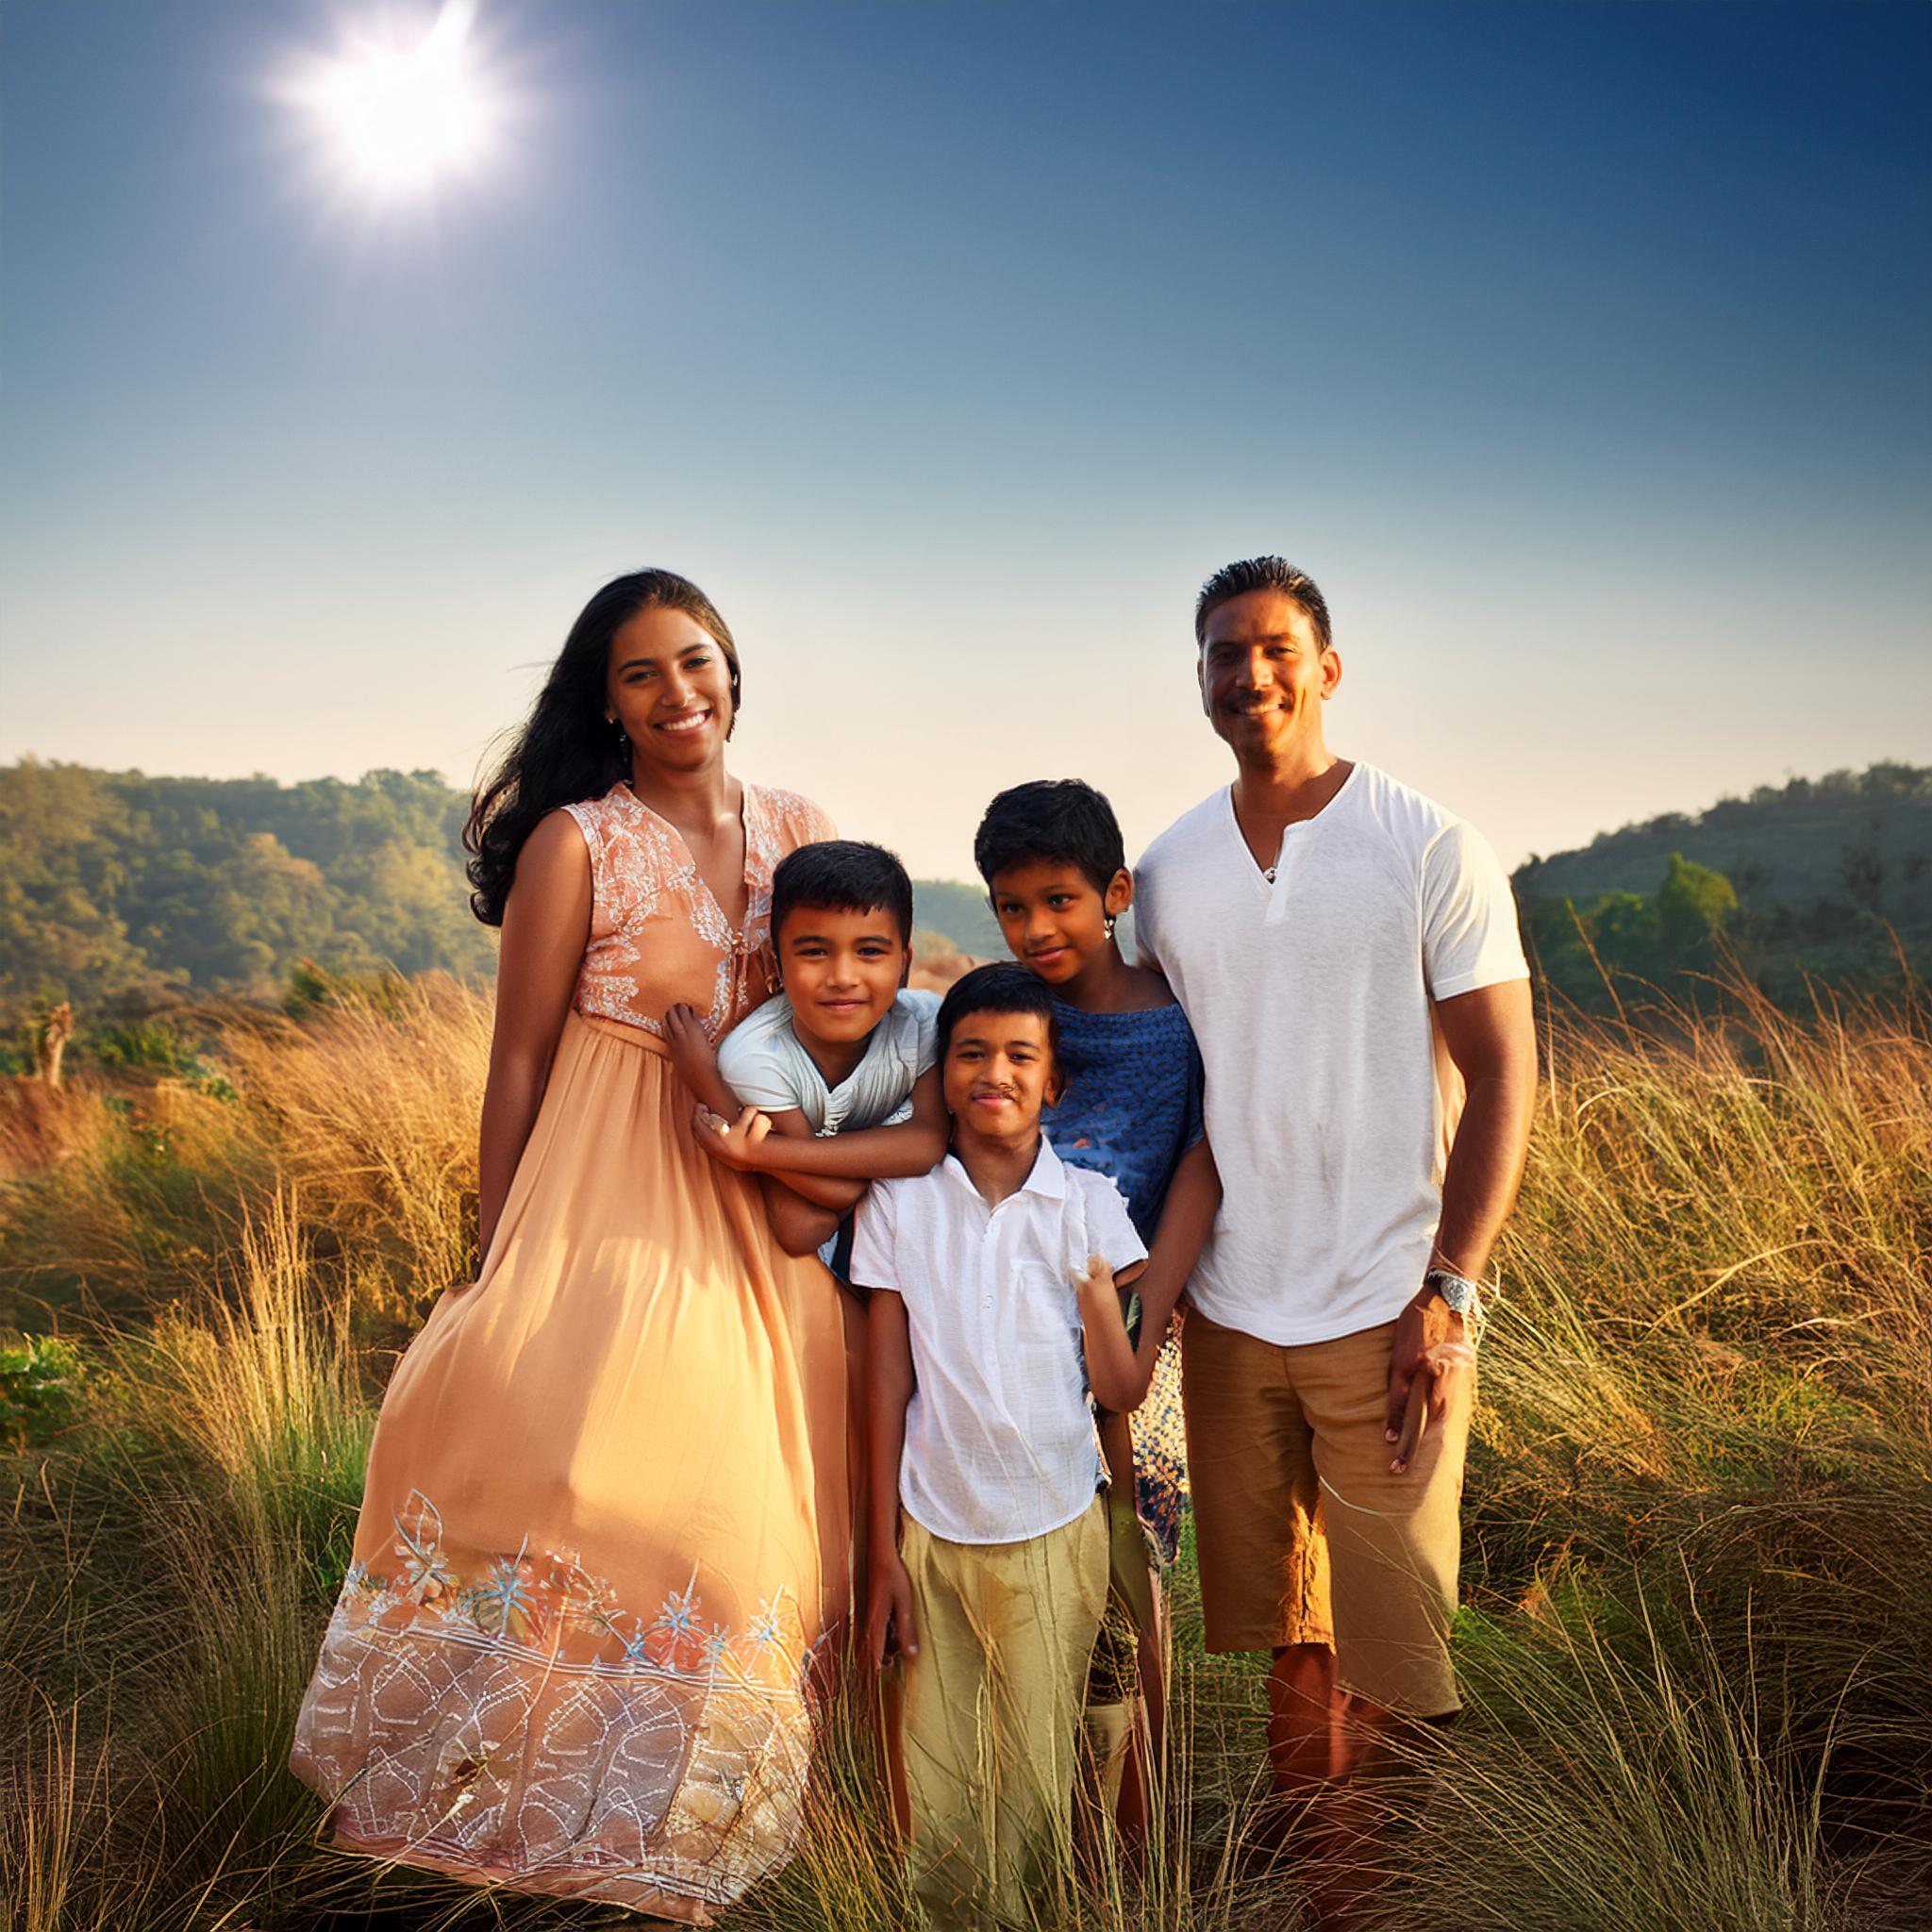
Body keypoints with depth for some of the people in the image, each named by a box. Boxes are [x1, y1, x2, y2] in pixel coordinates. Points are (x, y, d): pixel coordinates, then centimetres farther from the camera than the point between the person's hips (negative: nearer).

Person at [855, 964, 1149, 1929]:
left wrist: (1098, 1287, -19)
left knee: (1034, 1785, 7)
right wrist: (884, 1554, 2)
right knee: (935, 1795, 7)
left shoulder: (1089, 1205, -4)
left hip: (1053, 1534, 0)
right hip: (932, 1533, 1)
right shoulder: (897, 1204, -3)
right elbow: (887, 1383, 1)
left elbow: (1122, 1393, -5)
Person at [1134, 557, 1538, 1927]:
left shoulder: (1431, 848, -4)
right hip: (1228, 1312, 4)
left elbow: (1505, 1074, -6)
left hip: (1388, 1313, -3)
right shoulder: (1166, 872, 7)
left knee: (1384, 1651, 1)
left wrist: (1447, 1290, -13)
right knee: (1283, 1637, 13)